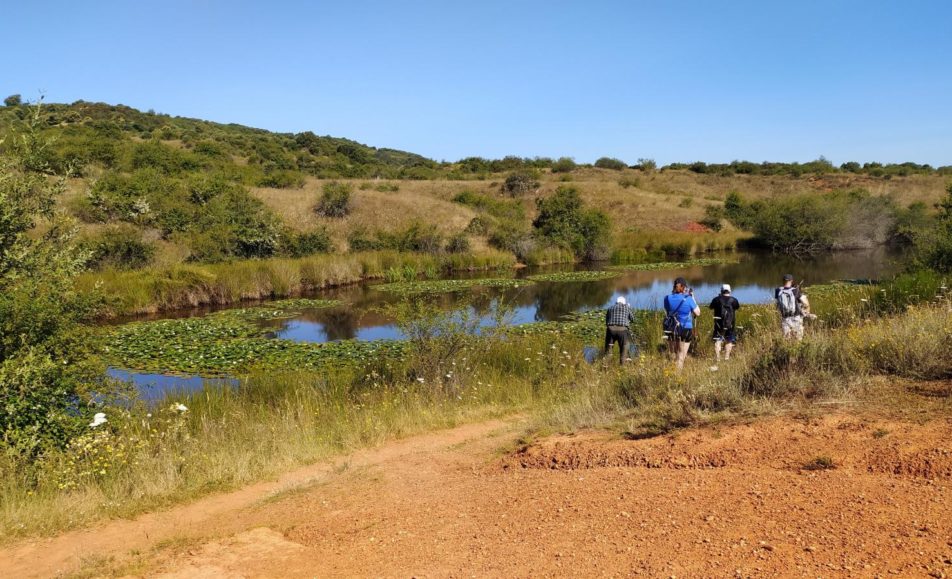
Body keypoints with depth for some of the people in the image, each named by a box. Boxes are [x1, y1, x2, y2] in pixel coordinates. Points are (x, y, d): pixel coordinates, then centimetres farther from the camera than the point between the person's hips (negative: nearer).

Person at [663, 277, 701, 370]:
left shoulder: (668, 298, -5)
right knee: (681, 357, 6)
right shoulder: (688, 299, -13)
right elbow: (698, 313, -2)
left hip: (671, 330, 3)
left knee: (674, 355, 19)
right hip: (685, 329, -3)